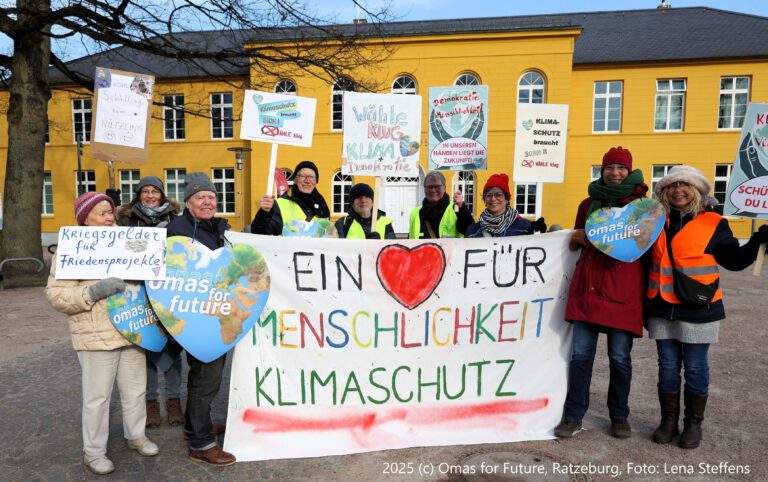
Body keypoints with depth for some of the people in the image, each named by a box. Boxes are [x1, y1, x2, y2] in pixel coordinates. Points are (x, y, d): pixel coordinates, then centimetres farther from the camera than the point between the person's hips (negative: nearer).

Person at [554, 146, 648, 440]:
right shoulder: (588, 203, 16)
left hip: (622, 292, -2)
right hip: (587, 287, 3)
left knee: (620, 358, 6)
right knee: (580, 354, 2)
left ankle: (619, 416, 23)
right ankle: (573, 415, 11)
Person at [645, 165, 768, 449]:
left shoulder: (713, 223, -1)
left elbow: (734, 260, 1)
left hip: (697, 309, -3)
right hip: (662, 309, 3)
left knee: (695, 368, 7)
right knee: (668, 366, 10)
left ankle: (693, 424, 22)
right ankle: (669, 420, 23)